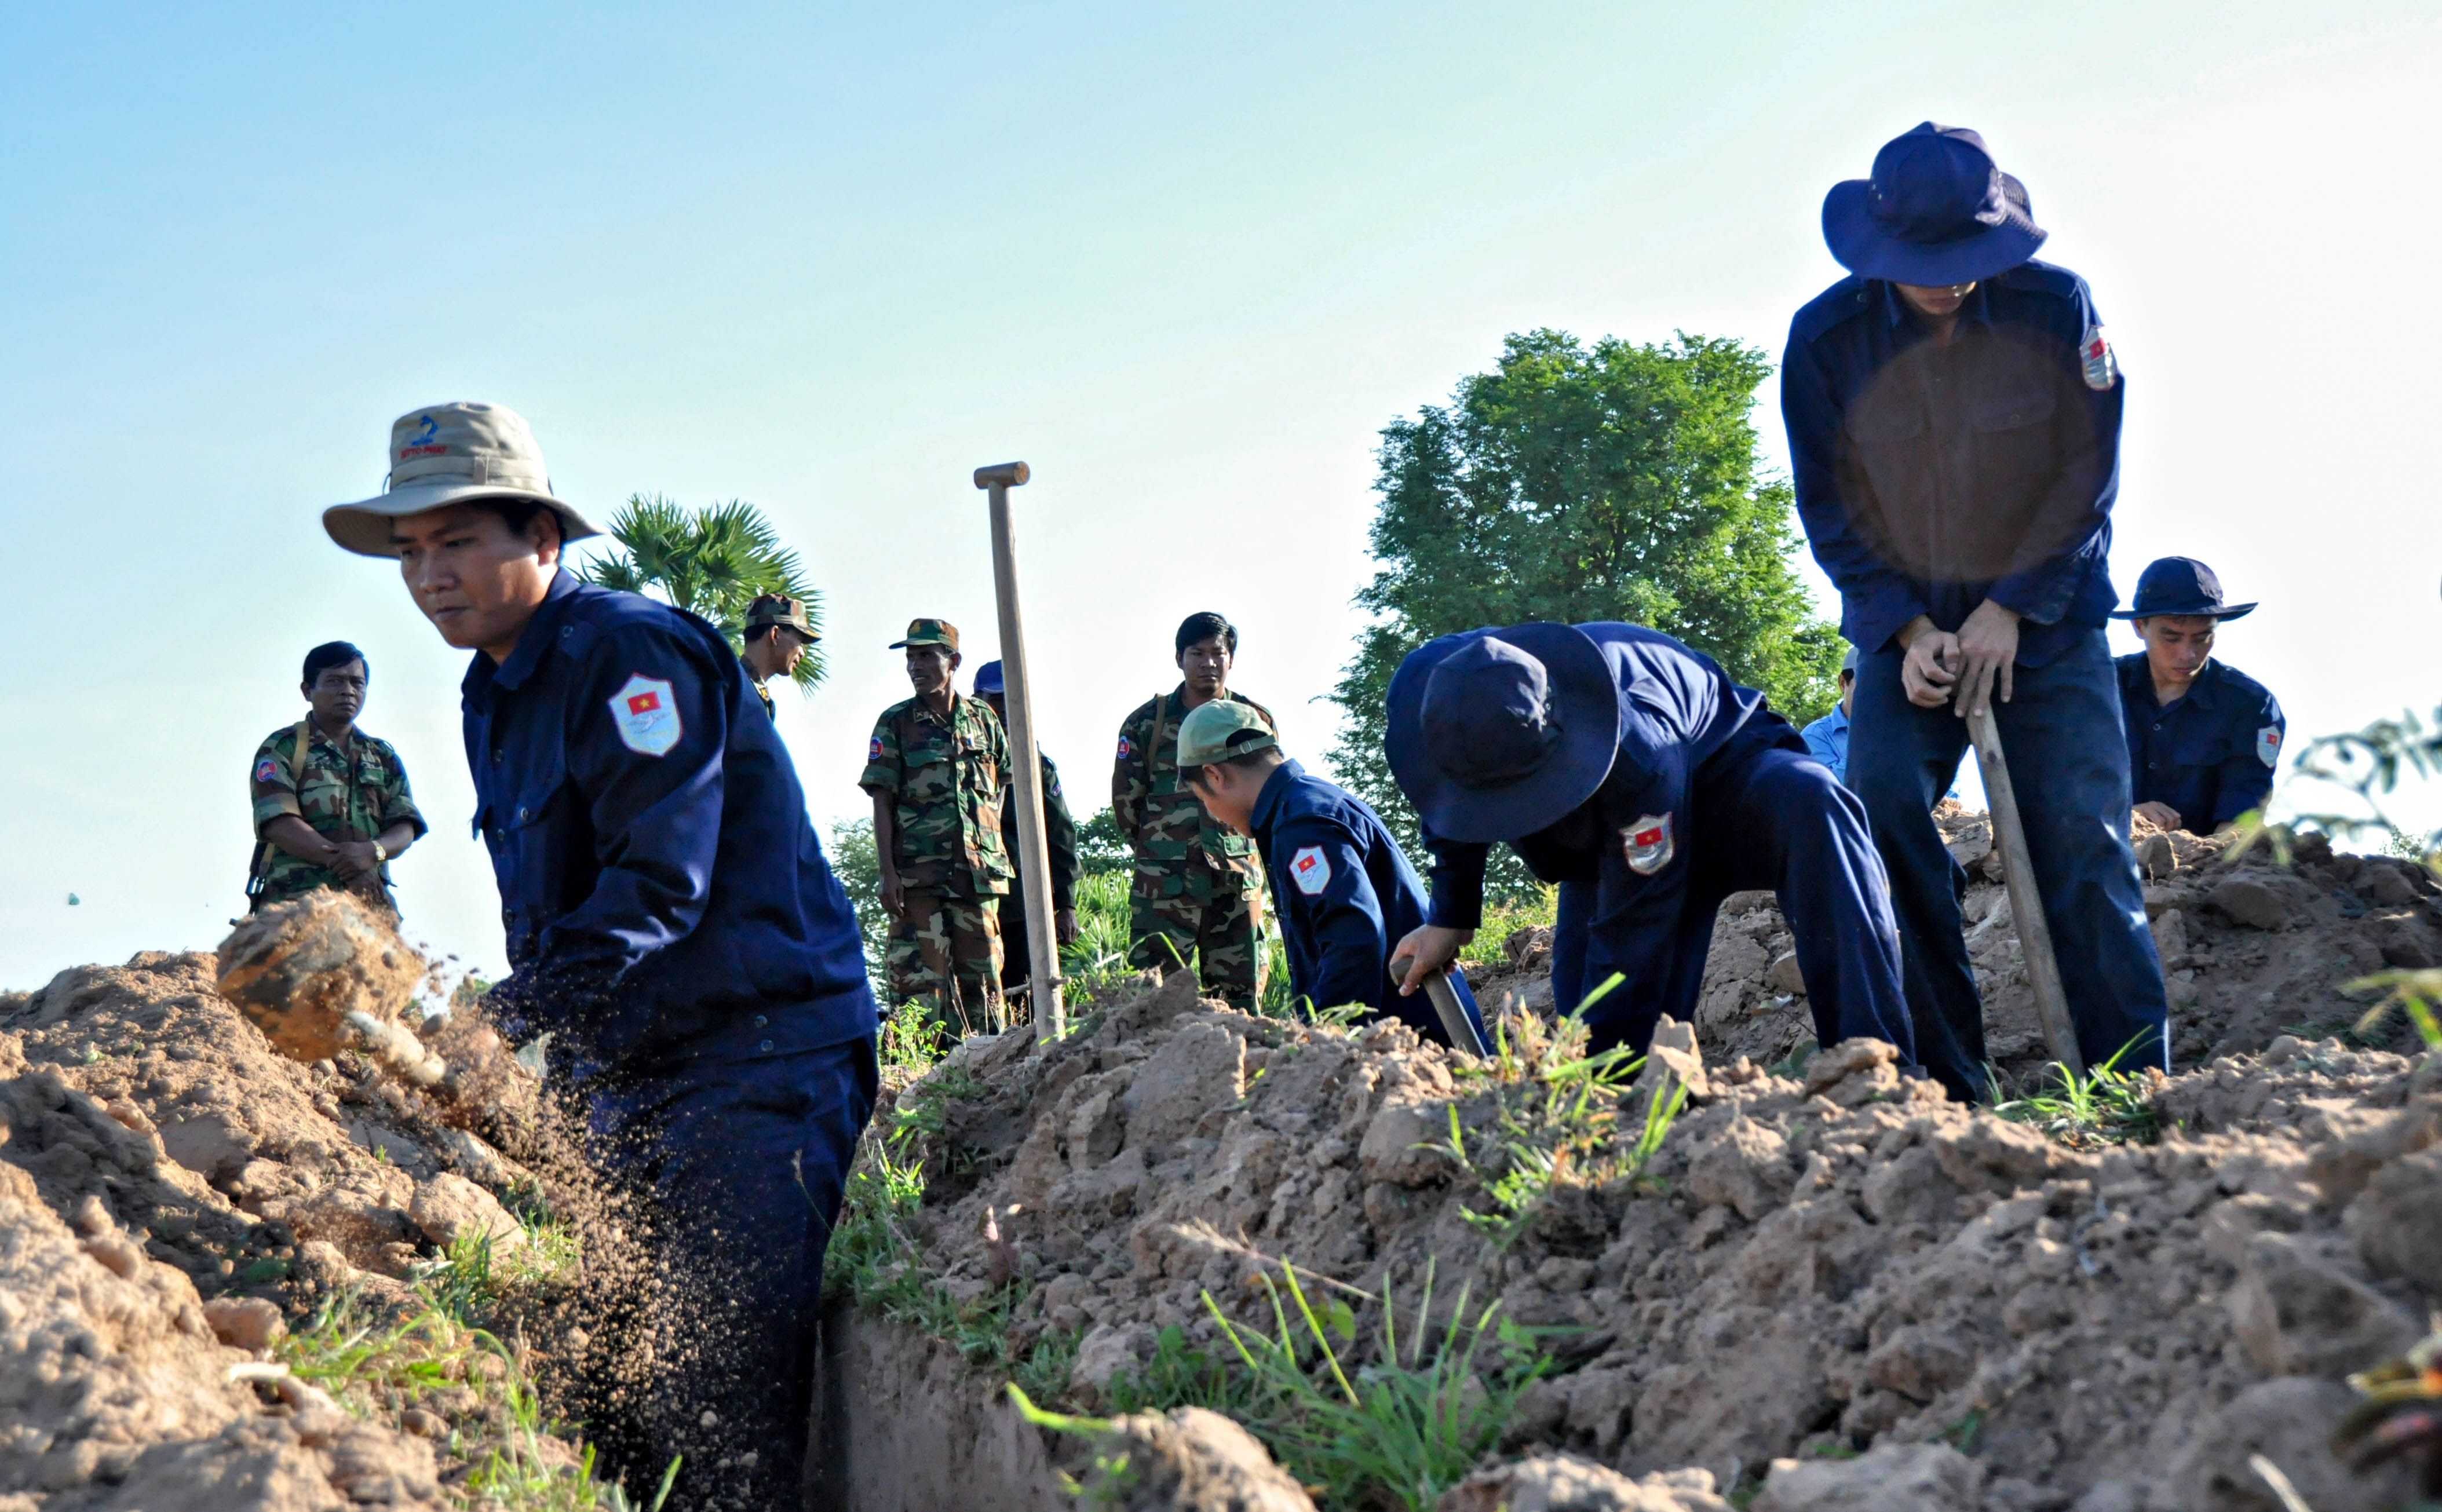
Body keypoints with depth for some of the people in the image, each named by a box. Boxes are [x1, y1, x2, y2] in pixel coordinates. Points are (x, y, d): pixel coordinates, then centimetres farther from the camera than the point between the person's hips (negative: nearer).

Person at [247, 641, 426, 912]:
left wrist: (373, 851, -15)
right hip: (296, 902, -4)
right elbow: (278, 824, -6)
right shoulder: (282, 748, 8)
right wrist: (343, 861, -16)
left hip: (371, 899, 4)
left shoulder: (384, 756, 21)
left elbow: (405, 829, 9)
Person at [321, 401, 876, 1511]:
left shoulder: (630, 652, -13)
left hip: (759, 1053, -9)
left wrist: (505, 1017, -30)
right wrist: (572, 1070, 16)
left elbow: (657, 883, -22)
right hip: (629, 1075, 9)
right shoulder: (493, 695, 16)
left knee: (722, 1403, -13)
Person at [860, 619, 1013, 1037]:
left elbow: (1003, 782, 21)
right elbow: (882, 803, -1)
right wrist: (888, 873, -9)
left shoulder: (983, 718, 9)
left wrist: (989, 829, 9)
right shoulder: (895, 723, 2)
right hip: (917, 874, -2)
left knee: (982, 978, 5)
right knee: (922, 980, -6)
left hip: (979, 871, 2)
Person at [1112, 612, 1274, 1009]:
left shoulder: (1256, 720, 8)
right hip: (1164, 885, -1)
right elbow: (1125, 799, 10)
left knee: (1240, 1002, 4)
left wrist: (1237, 845, 11)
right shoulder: (1146, 722, 5)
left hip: (1238, 883, 2)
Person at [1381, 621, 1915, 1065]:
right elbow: (1451, 810, -1)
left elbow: (1634, 927, -36)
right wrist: (1449, 918, 2)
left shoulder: (1635, 749, -43)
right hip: (1614, 839, 5)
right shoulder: (1426, 687, -27)